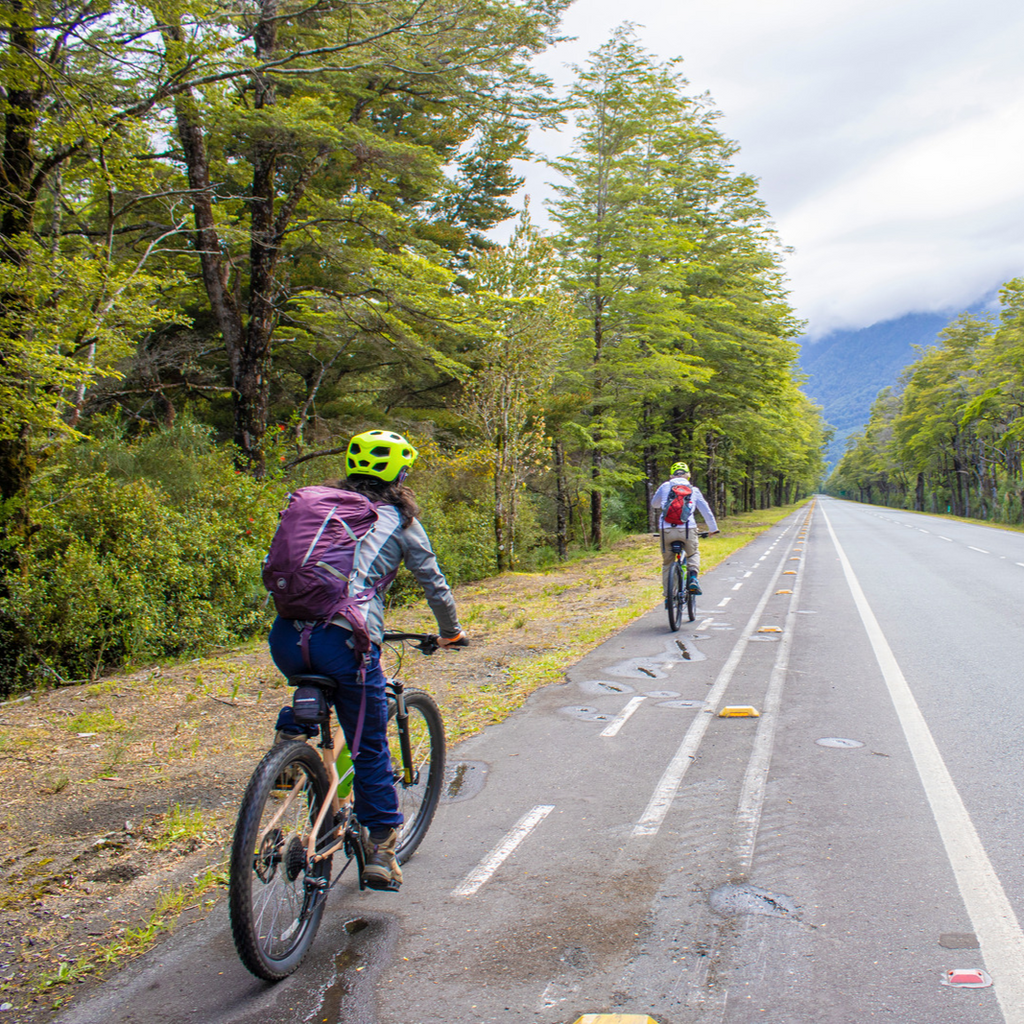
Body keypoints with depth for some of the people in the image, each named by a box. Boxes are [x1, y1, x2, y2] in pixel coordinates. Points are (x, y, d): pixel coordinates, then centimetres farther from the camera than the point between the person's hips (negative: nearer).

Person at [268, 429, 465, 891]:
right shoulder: (399, 520, 12)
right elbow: (434, 585, 16)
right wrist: (451, 633, 33)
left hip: (287, 634, 4)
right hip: (346, 640, -4)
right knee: (369, 748, 13)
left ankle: (289, 736, 12)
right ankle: (379, 849, 21)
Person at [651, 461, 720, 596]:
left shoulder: (665, 487, 15)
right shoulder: (694, 490, 16)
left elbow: (654, 504, 30)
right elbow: (706, 510, 21)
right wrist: (713, 528, 33)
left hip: (667, 529, 0)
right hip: (687, 529, 0)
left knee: (667, 562, 16)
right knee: (693, 553, 26)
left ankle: (668, 593, 14)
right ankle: (693, 577, 2)